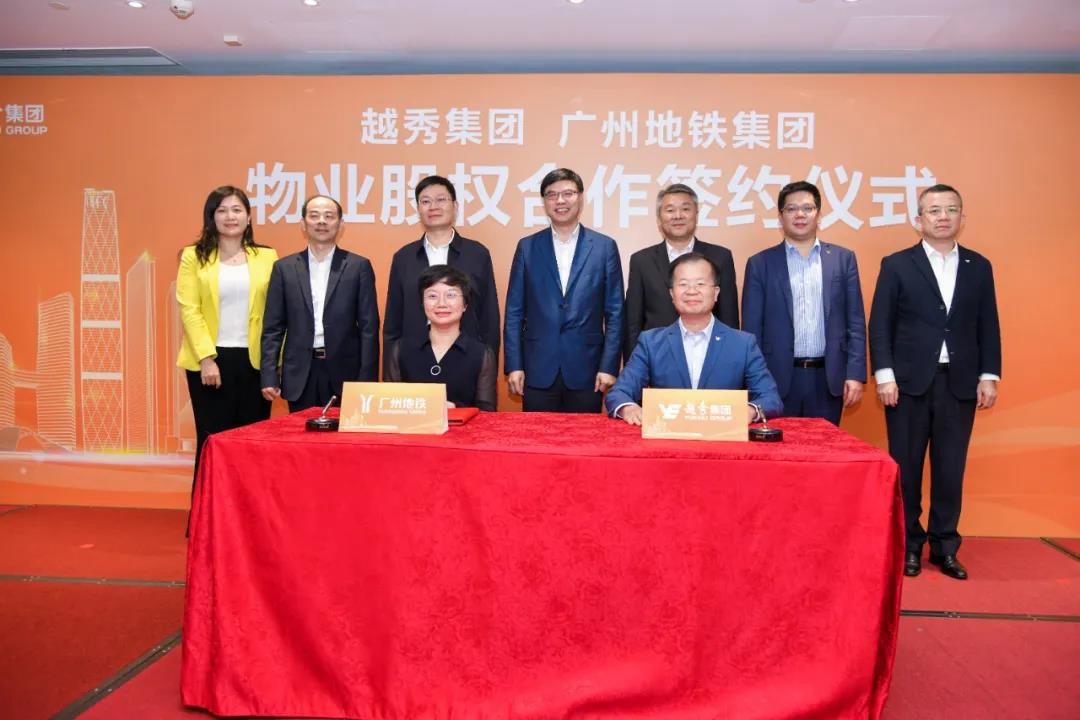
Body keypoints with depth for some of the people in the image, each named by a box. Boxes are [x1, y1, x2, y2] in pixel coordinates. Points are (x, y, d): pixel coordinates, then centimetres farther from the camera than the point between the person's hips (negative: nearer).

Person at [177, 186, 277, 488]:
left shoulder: (267, 257, 7)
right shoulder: (194, 256, 4)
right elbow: (189, 310, -3)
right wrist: (207, 358, -12)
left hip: (254, 361, 1)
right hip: (210, 361, -1)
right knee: (212, 442, 3)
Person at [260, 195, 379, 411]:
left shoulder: (359, 266, 2)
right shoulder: (284, 268, 7)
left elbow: (368, 327, 0)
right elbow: (273, 327, 6)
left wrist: (367, 379, -6)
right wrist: (269, 376, -2)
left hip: (344, 374, -1)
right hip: (300, 375, 1)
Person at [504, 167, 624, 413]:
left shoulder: (605, 247, 3)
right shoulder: (527, 247, 6)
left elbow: (614, 312, 2)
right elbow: (514, 311, 5)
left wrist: (609, 366, -4)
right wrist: (513, 365, -1)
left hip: (586, 370, 0)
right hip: (538, 370, 1)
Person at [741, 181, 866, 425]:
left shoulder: (843, 259, 8)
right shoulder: (760, 264, 3)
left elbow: (855, 322, 6)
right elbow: (752, 328, 2)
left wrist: (855, 374, -2)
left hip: (828, 377, 2)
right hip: (777, 378, -1)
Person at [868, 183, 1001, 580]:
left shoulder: (979, 267, 10)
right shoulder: (896, 265, 2)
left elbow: (988, 326, 10)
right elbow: (880, 325, -2)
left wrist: (989, 376, 2)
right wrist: (884, 375, -9)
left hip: (960, 383, 2)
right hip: (910, 381, -2)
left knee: (950, 469, 7)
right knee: (906, 467, 5)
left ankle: (945, 547, 19)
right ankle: (908, 545, 17)